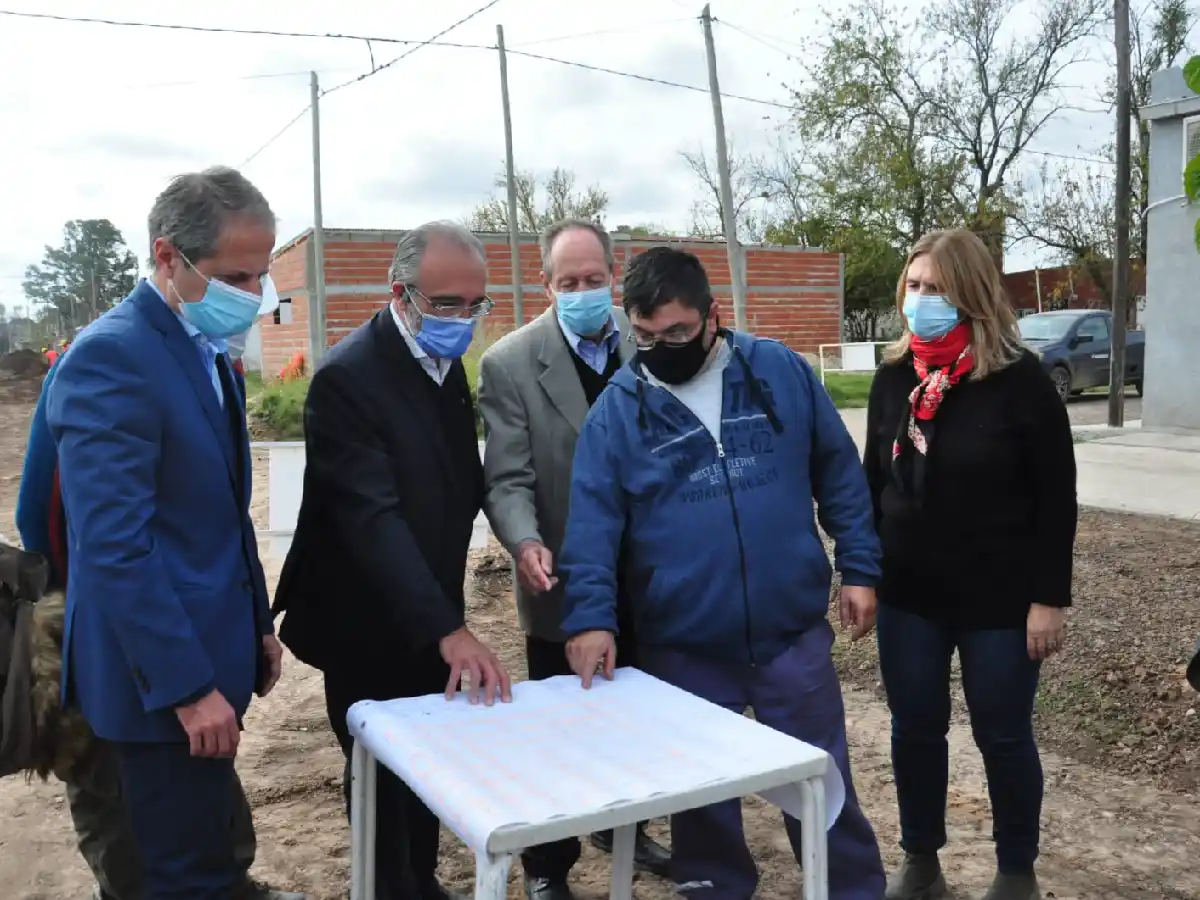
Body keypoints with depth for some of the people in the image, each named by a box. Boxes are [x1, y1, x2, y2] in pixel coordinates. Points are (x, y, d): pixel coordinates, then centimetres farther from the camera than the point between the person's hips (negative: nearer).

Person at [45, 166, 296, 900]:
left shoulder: (208, 351, 10)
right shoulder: (111, 357, -19)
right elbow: (114, 546, -24)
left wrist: (257, 623, 16)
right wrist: (188, 685, -23)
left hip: (207, 656, 9)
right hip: (164, 676, -9)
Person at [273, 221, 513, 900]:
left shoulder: (446, 360, 2)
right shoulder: (348, 378, -23)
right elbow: (373, 518, -31)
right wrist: (450, 630, -37)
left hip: (432, 616, 7)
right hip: (370, 627, -7)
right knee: (386, 779, 10)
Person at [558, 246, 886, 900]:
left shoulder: (781, 372, -2)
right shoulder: (616, 409, -5)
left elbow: (839, 476, 5)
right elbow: (592, 523, -9)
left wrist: (858, 568, 3)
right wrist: (591, 616, -21)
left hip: (793, 631, 0)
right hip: (680, 646, 0)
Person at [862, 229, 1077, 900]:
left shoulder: (1019, 378, -11)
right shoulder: (894, 377, 2)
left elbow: (1056, 497, -9)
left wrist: (1049, 597, -11)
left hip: (999, 598, -4)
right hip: (909, 595, 4)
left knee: (1004, 737, 10)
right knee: (915, 731, 12)